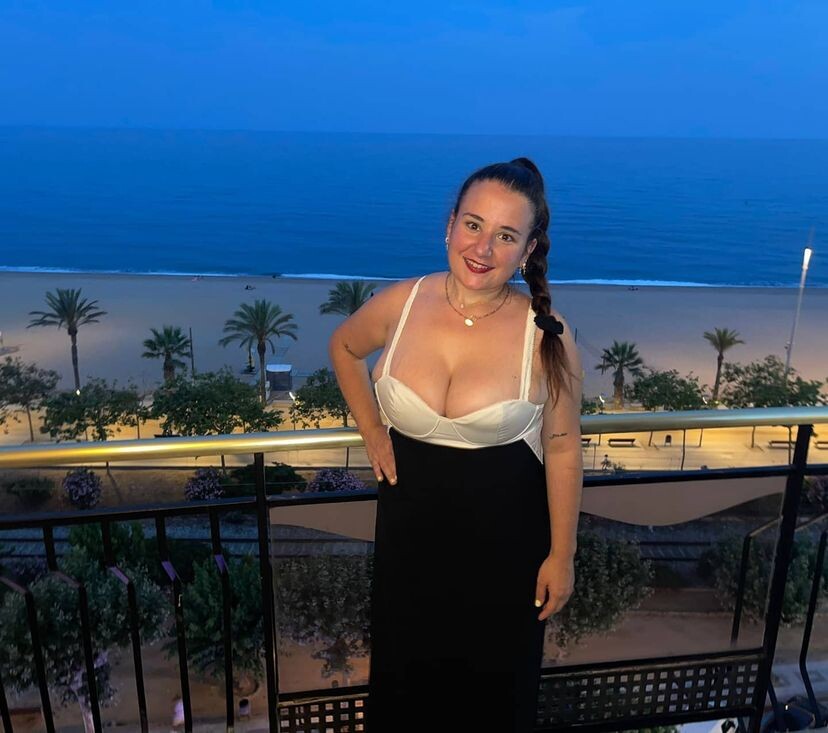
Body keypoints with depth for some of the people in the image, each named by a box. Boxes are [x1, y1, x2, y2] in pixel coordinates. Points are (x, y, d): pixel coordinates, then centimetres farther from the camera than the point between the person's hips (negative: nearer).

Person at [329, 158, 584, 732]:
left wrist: (561, 554, -5)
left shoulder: (546, 335, -20)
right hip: (410, 523, 3)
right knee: (404, 669, 24)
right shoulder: (400, 305, -14)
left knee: (494, 678, 21)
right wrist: (372, 432, 3)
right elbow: (344, 348, 9)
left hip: (504, 534, -2)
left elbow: (562, 449, -10)